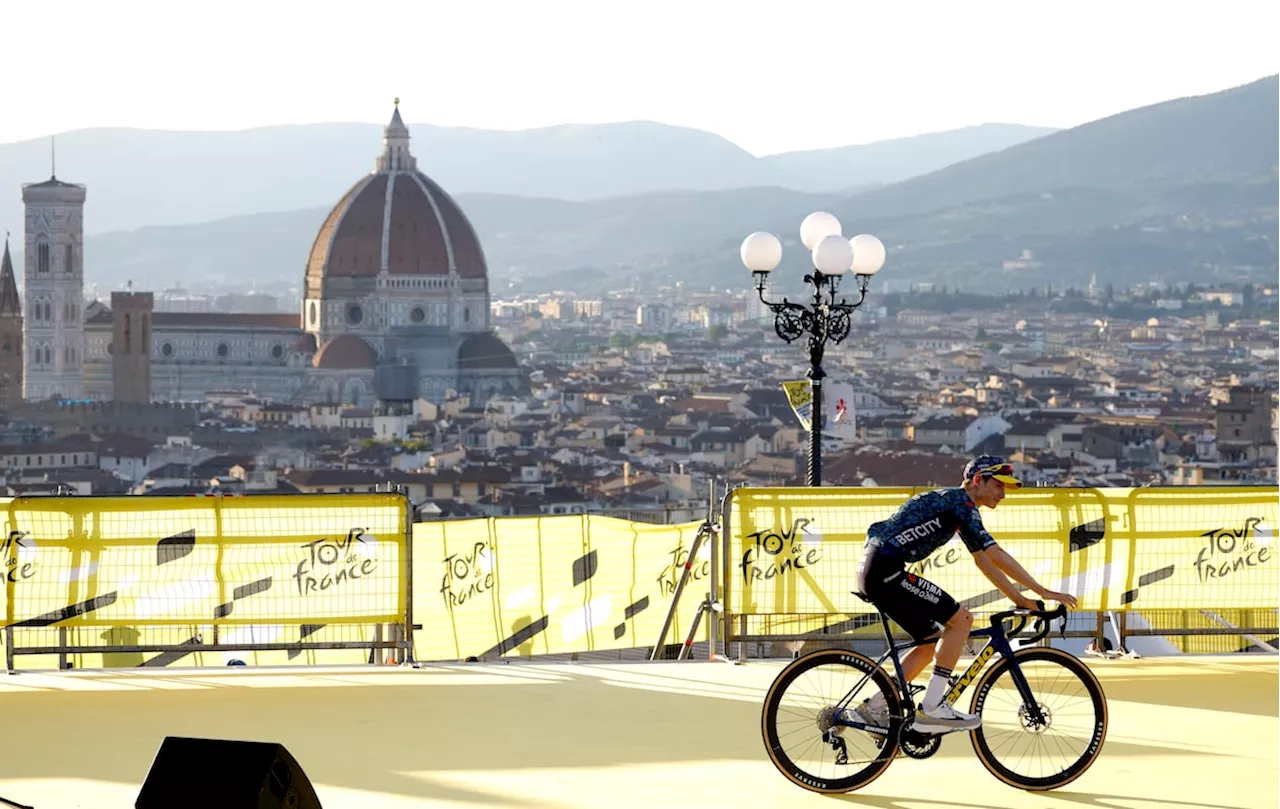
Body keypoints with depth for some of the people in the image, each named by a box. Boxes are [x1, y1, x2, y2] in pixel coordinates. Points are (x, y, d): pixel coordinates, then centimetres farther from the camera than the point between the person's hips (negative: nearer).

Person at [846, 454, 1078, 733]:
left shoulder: (960, 509, 21)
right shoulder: (960, 502, -9)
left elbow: (983, 560, 26)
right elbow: (996, 555, -15)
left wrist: (1021, 599, 20)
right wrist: (1044, 592, -12)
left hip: (875, 573, 10)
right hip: (886, 569, -10)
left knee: (934, 640, 16)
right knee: (961, 619, -10)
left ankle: (873, 708, 16)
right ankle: (932, 708, -11)